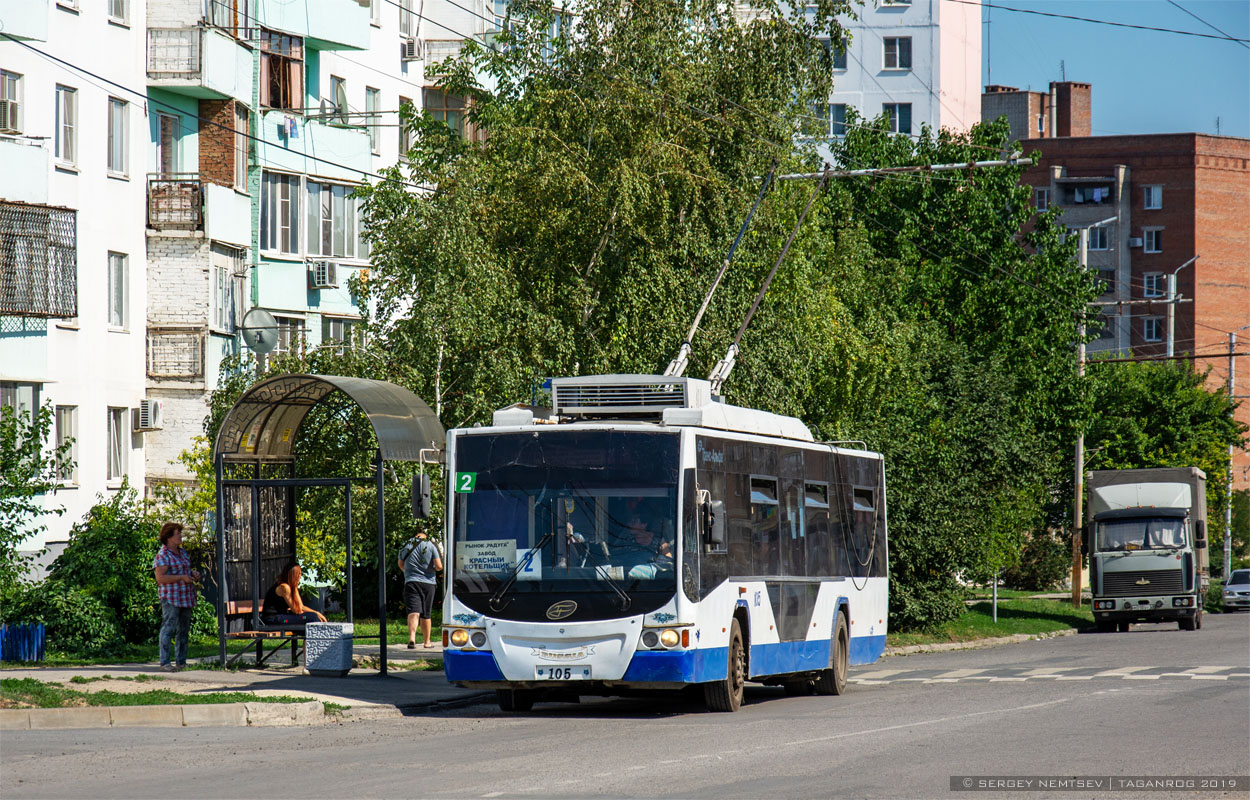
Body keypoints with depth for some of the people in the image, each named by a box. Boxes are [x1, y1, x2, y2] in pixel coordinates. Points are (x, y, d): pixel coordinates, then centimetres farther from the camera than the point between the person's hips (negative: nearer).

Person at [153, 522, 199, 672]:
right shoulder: (162, 555, -11)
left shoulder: (182, 552, 16)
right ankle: (165, 662, -8)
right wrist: (182, 577, -20)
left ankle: (181, 661, 16)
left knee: (183, 629, 10)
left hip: (186, 597, 9)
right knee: (168, 628, -9)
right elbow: (160, 578, -19)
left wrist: (193, 573, 8)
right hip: (170, 597, -8)